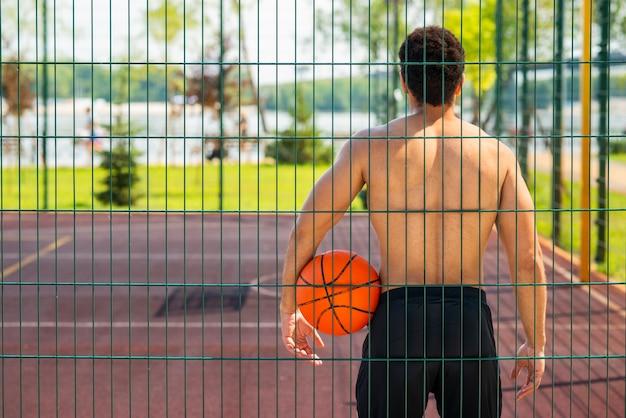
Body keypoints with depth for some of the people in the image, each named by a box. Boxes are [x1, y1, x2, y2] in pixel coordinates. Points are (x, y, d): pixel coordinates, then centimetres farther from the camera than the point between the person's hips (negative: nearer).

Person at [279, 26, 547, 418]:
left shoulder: (370, 145, 1)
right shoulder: (498, 155, 4)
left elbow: (305, 231, 0)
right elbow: (528, 259, 2)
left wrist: (290, 311, 12)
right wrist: (536, 344, 12)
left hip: (397, 324, -1)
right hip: (470, 324, 1)